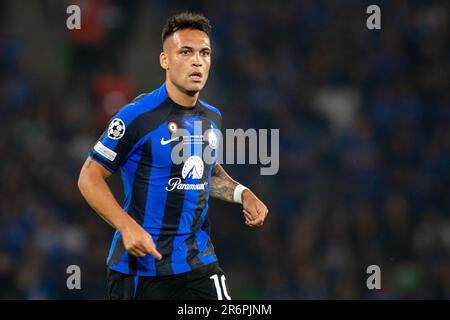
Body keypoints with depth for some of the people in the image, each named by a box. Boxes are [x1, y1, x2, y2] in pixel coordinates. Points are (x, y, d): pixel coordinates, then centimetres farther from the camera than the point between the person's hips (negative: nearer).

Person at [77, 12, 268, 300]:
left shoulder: (213, 117, 8)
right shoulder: (137, 115, -12)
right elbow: (90, 178, -10)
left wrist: (242, 195, 9)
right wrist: (127, 226, -22)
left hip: (199, 262, 5)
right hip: (140, 265, -5)